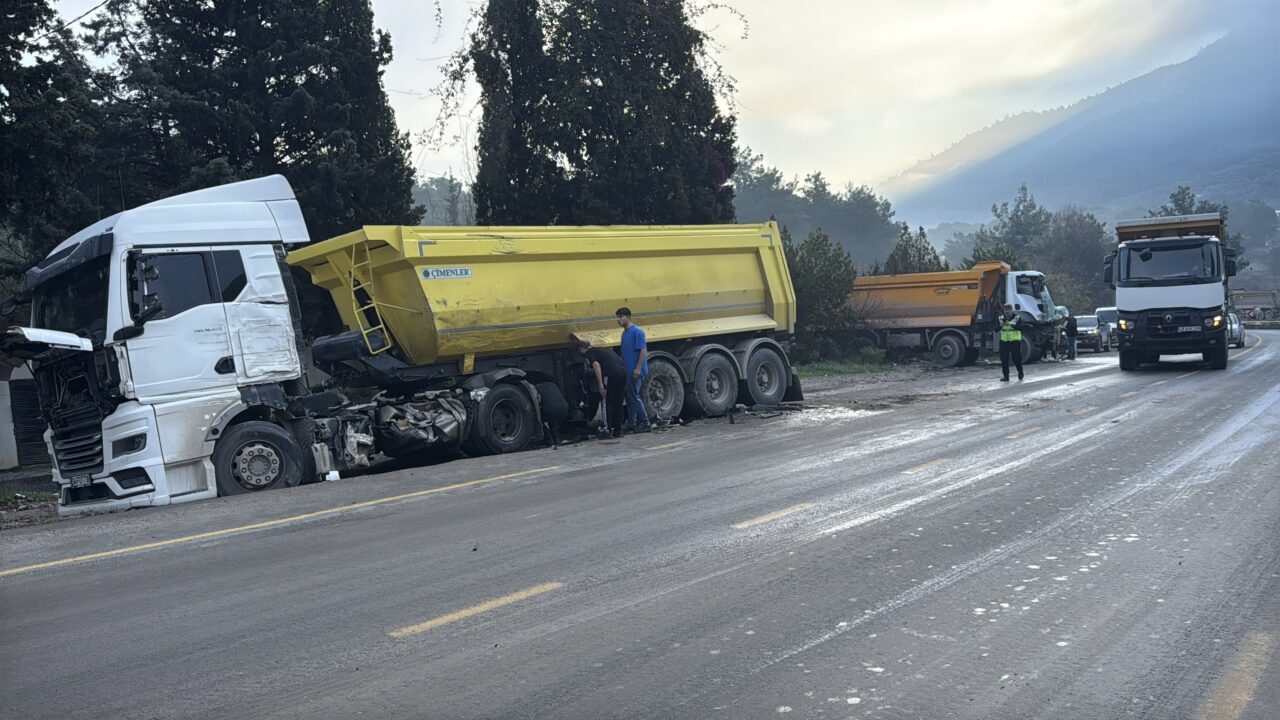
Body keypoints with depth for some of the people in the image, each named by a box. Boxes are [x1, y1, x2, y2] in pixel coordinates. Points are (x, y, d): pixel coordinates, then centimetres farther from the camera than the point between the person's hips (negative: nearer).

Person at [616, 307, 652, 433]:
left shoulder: (637, 331, -13)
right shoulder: (624, 333, 15)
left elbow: (644, 351, -18)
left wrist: (638, 368, -23)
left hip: (635, 372, -9)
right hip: (627, 371, 9)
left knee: (634, 397, -7)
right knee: (629, 397, 12)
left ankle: (645, 424, -1)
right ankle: (631, 424, 19)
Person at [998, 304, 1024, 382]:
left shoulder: (1017, 318, -4)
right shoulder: (1001, 318, 6)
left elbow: (1020, 328, -19)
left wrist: (1010, 324, -32)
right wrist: (1001, 325, -20)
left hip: (1015, 341, -3)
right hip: (1004, 341, 3)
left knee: (1017, 358, 2)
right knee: (1004, 359, 0)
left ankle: (1020, 373, 24)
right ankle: (1006, 376, 6)